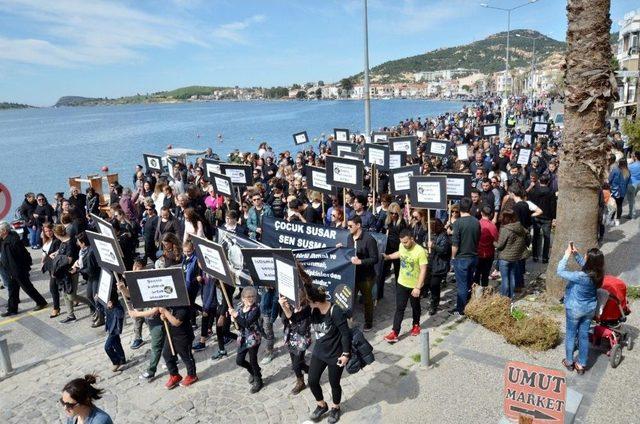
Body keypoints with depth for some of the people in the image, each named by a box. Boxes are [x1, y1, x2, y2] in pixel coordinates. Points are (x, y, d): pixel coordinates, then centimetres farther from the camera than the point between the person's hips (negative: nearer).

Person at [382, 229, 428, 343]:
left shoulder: (420, 251, -26)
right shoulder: (402, 246, -8)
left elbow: (423, 270, -23)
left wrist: (418, 287, -24)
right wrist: (388, 256, 9)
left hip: (414, 286, -4)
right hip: (401, 283, 4)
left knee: (415, 307, 18)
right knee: (399, 308, 4)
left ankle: (416, 325, 42)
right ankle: (394, 332, 5)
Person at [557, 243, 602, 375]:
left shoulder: (581, 276, -33)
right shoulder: (598, 274, -12)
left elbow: (560, 272, -25)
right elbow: (584, 264, 6)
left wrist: (567, 255, -19)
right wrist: (575, 254, -5)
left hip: (575, 309, -6)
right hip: (590, 308, 6)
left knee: (571, 335, 14)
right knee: (584, 336, 17)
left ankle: (569, 362, 30)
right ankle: (581, 364, 29)